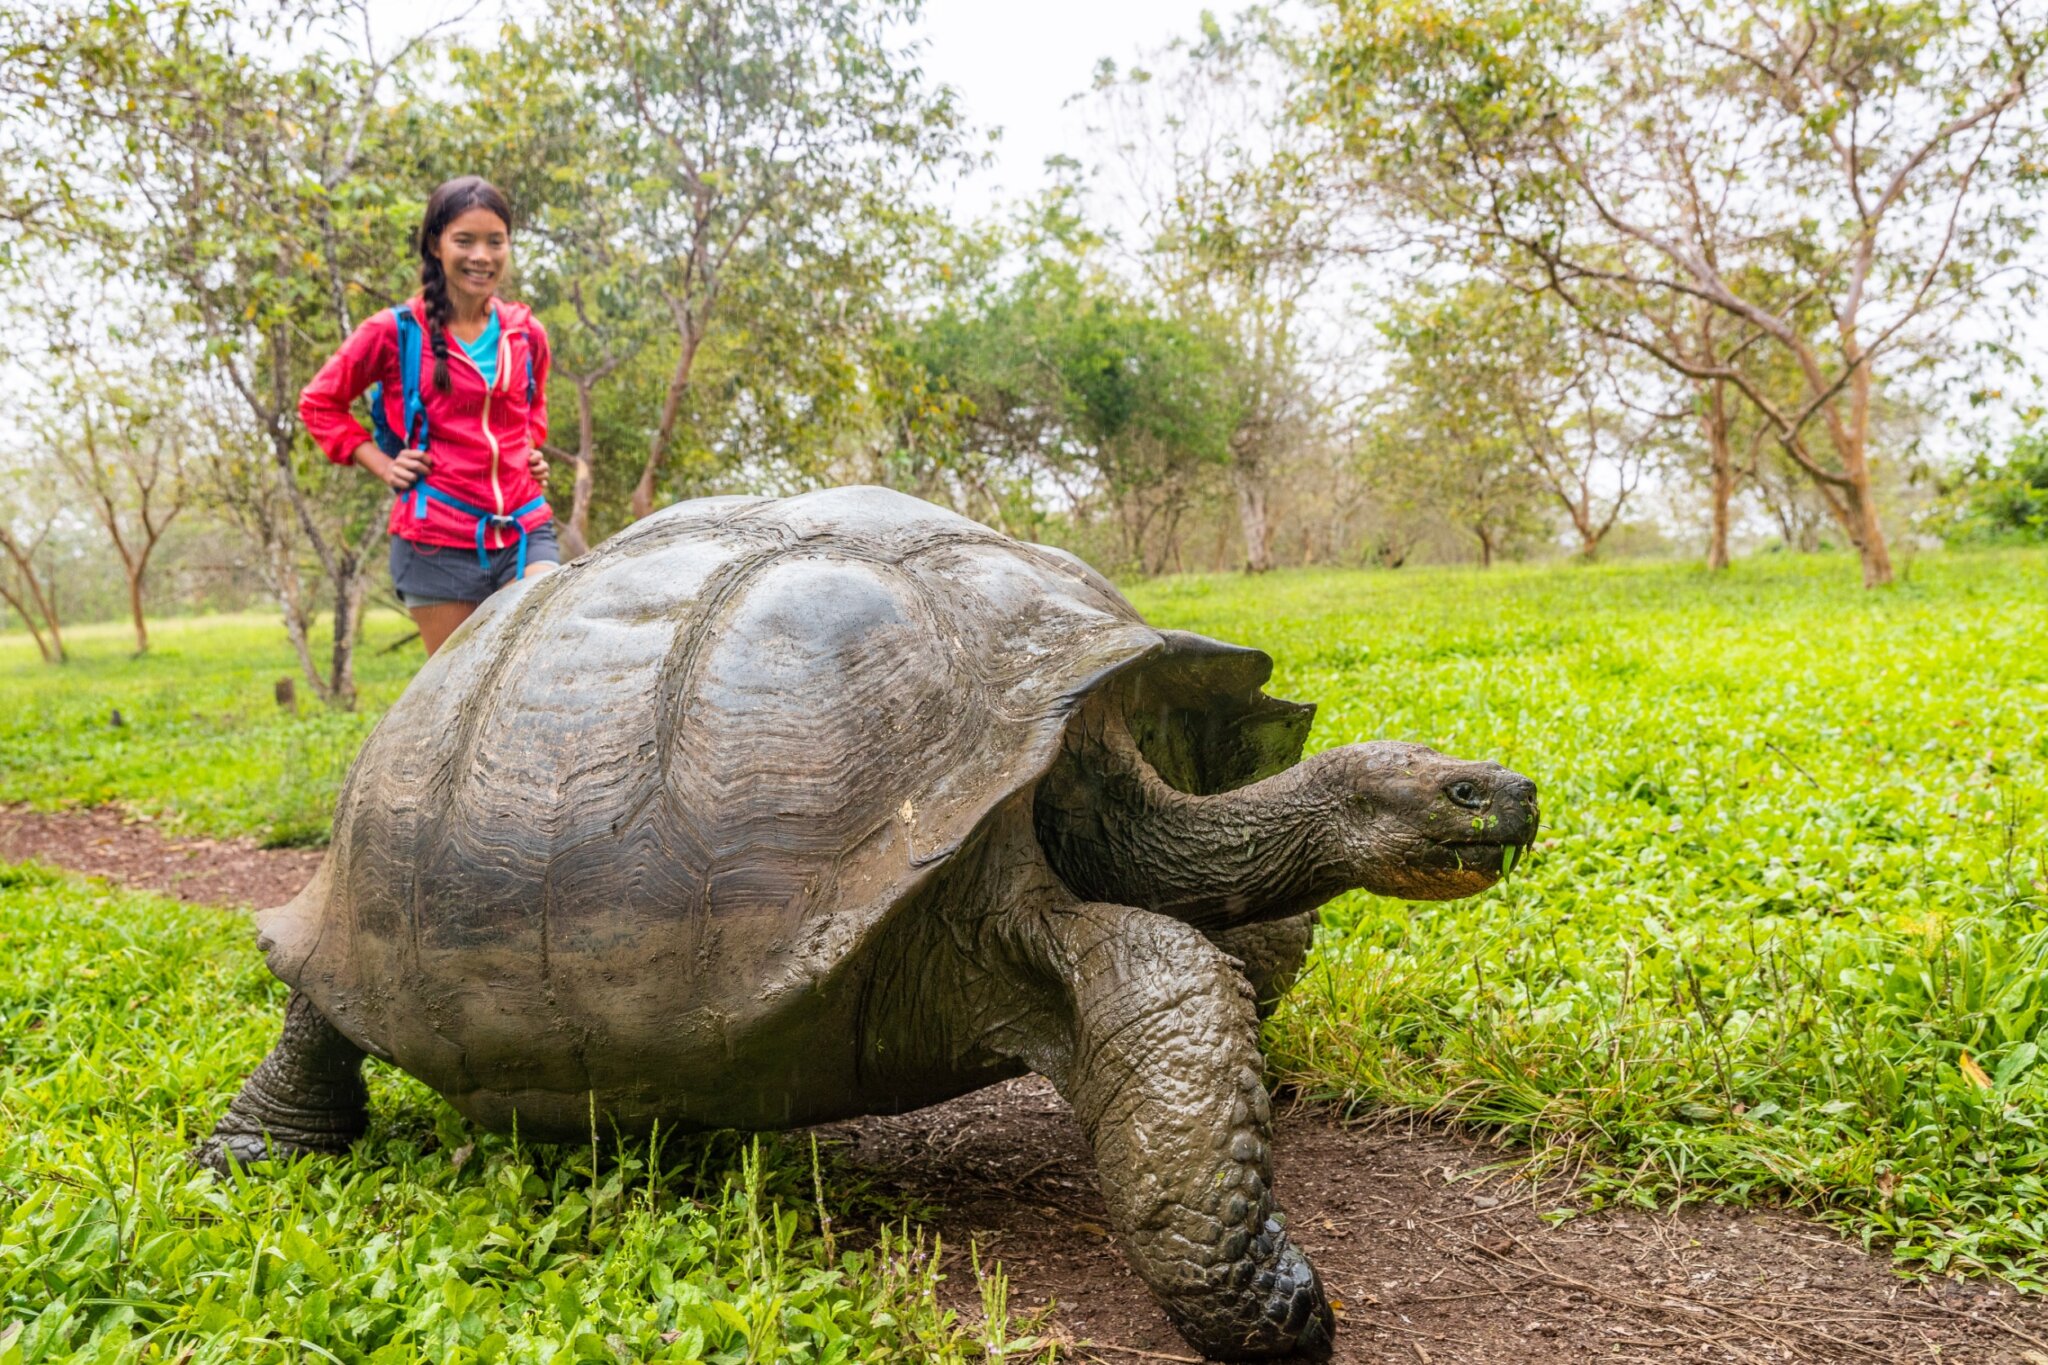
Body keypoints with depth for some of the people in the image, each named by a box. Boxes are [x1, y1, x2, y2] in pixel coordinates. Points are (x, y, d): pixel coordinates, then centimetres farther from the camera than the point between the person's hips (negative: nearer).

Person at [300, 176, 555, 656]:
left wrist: (531, 452, 10)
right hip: (438, 540, -2)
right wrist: (384, 466, -1)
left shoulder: (526, 334, 8)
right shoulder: (397, 332, -3)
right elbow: (319, 403, 9)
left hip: (524, 531, 3)